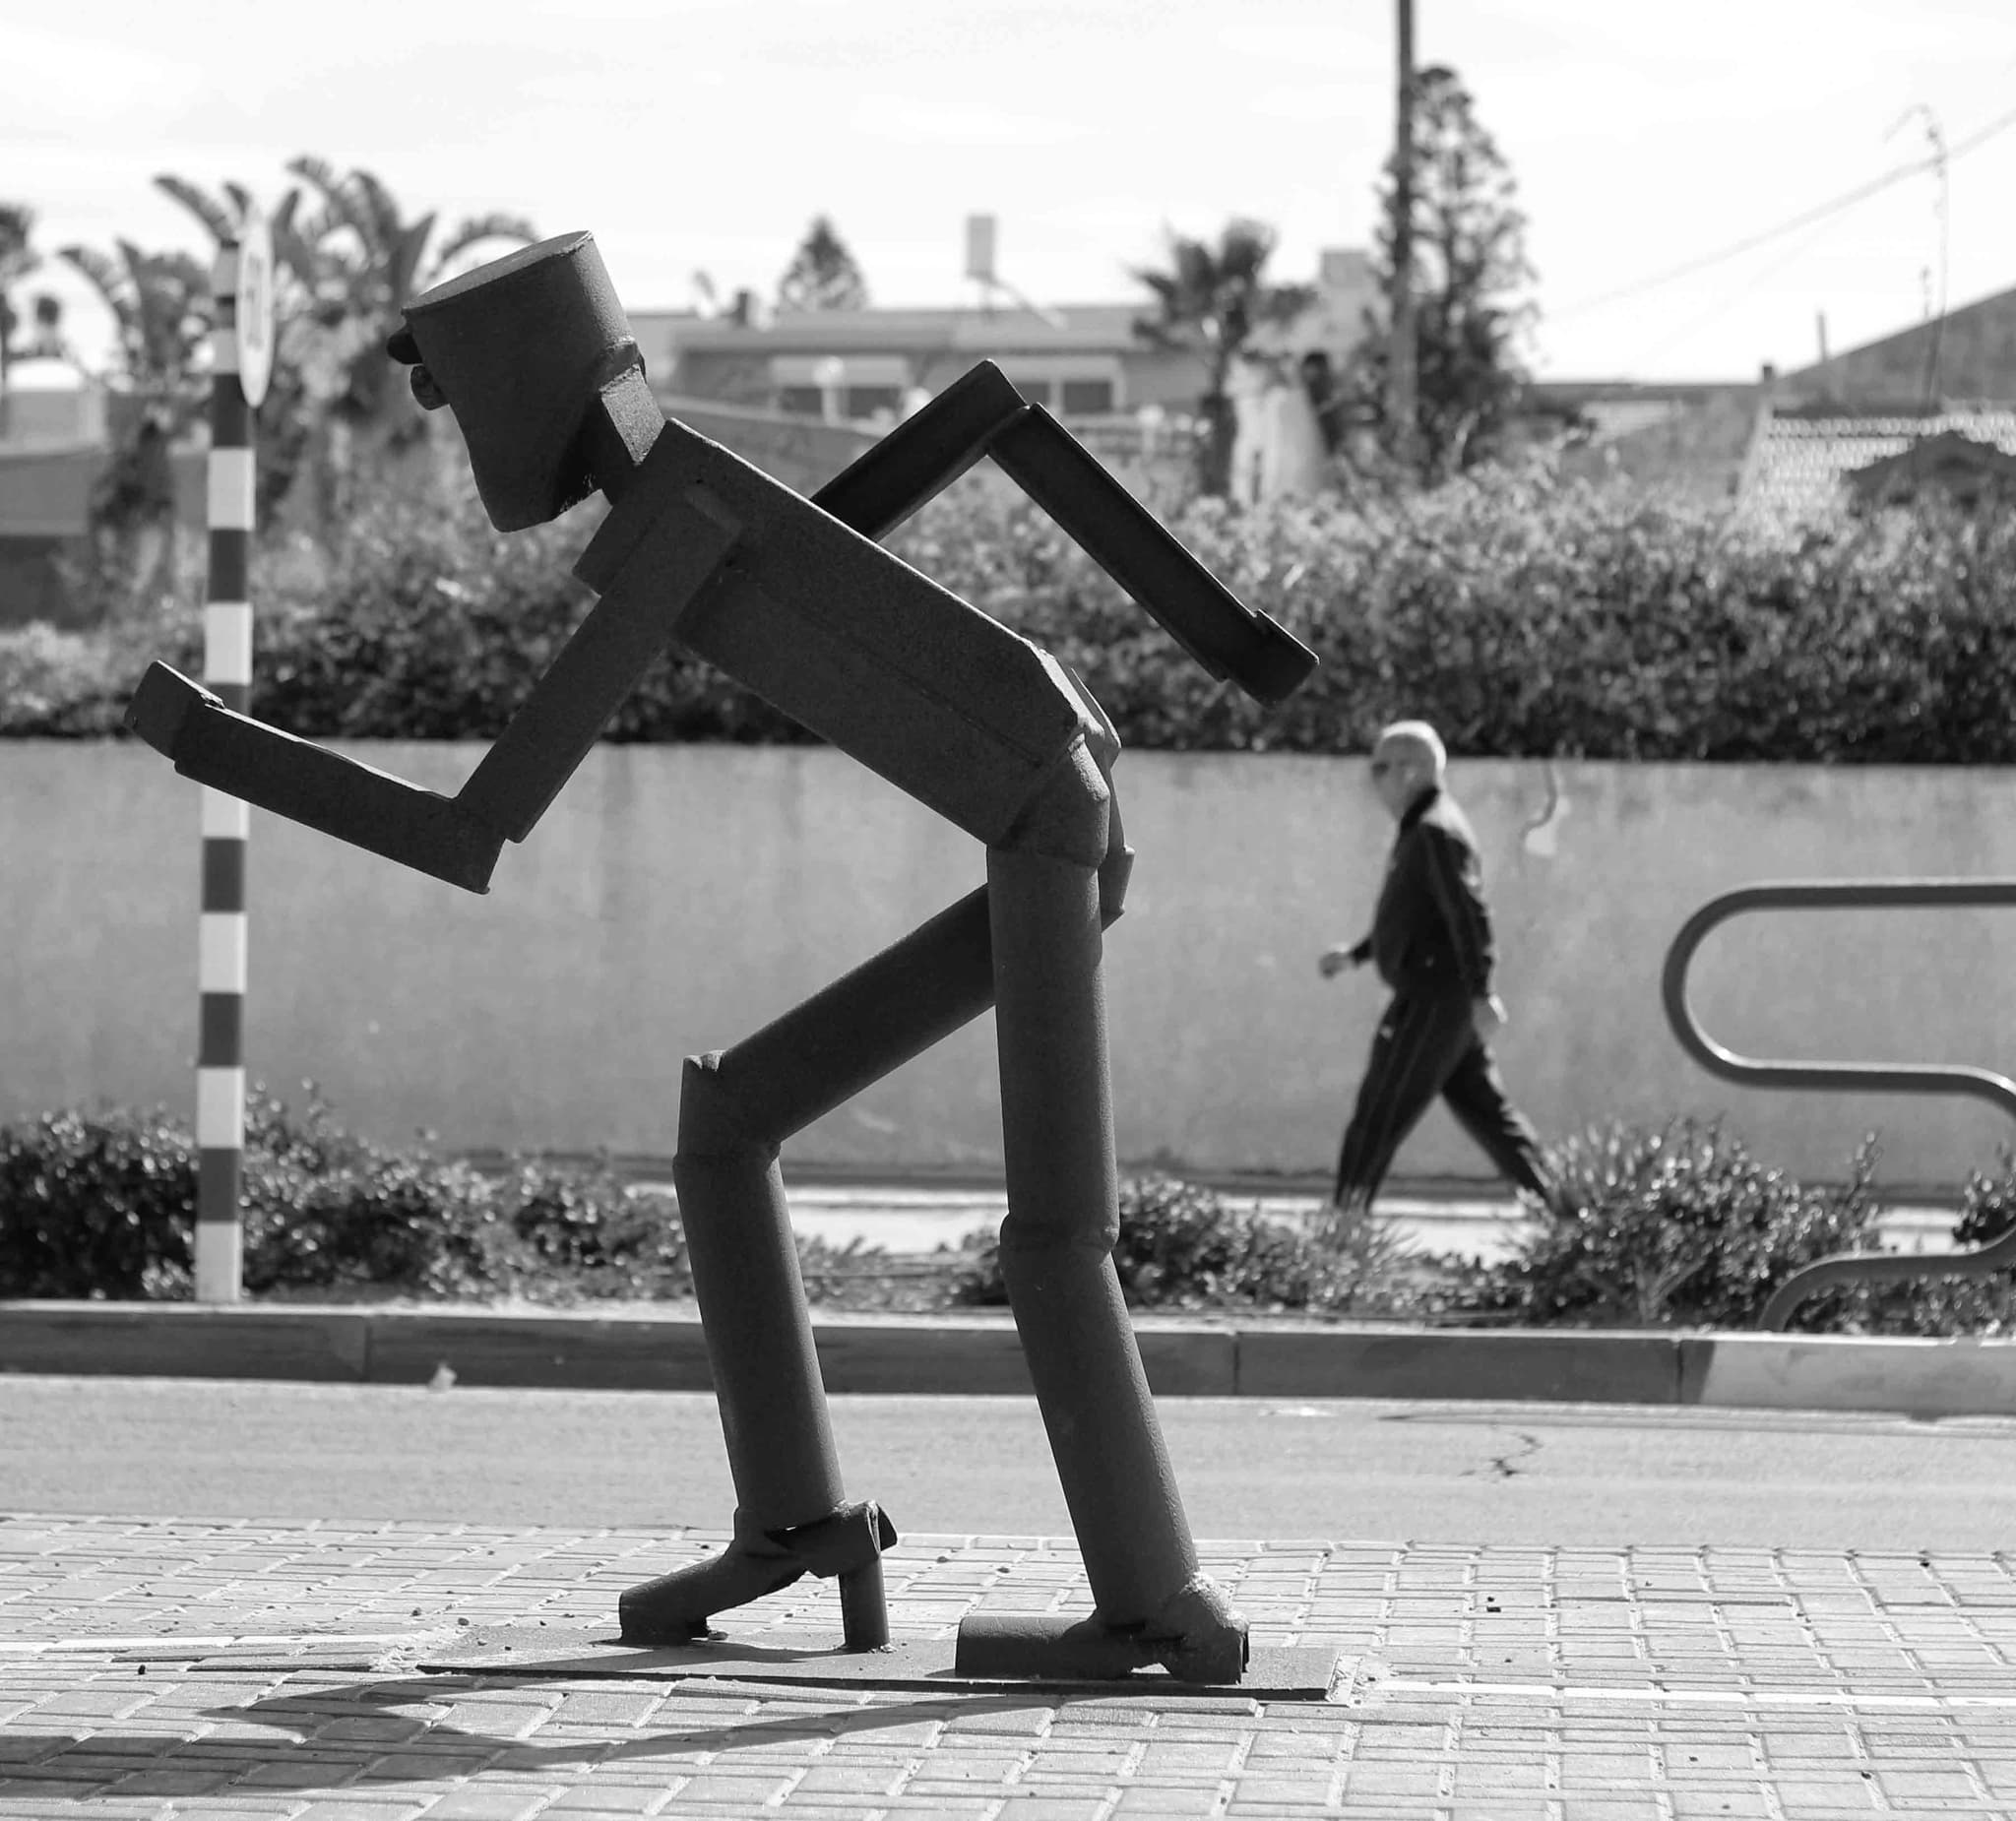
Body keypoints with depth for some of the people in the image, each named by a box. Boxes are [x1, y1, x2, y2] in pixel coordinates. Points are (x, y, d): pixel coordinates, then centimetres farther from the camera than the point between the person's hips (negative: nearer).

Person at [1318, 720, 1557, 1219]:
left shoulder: (1436, 832, -15)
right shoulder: (1420, 830, 18)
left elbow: (1469, 914, -23)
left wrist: (1481, 993, -29)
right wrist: (1354, 955, 24)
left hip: (1435, 998, -10)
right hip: (1434, 997, 10)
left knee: (1379, 1113, -6)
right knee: (1486, 1109, 11)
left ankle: (1346, 1216, -2)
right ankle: (1555, 1208, 11)